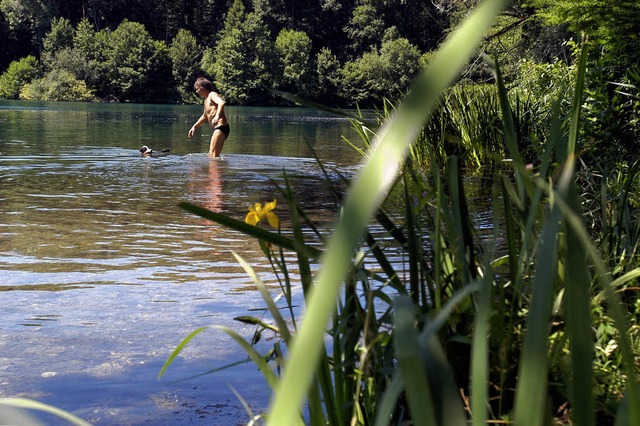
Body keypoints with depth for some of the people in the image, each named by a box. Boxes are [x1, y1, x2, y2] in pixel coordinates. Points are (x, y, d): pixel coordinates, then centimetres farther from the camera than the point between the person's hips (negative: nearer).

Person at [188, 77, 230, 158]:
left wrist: (217, 115, -44)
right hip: (217, 129, 11)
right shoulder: (206, 99, 23)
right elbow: (205, 116, 39)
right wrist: (194, 126, 36)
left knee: (213, 155, -17)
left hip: (221, 127, -11)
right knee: (211, 155, 14)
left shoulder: (212, 95, -6)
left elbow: (222, 103, -29)